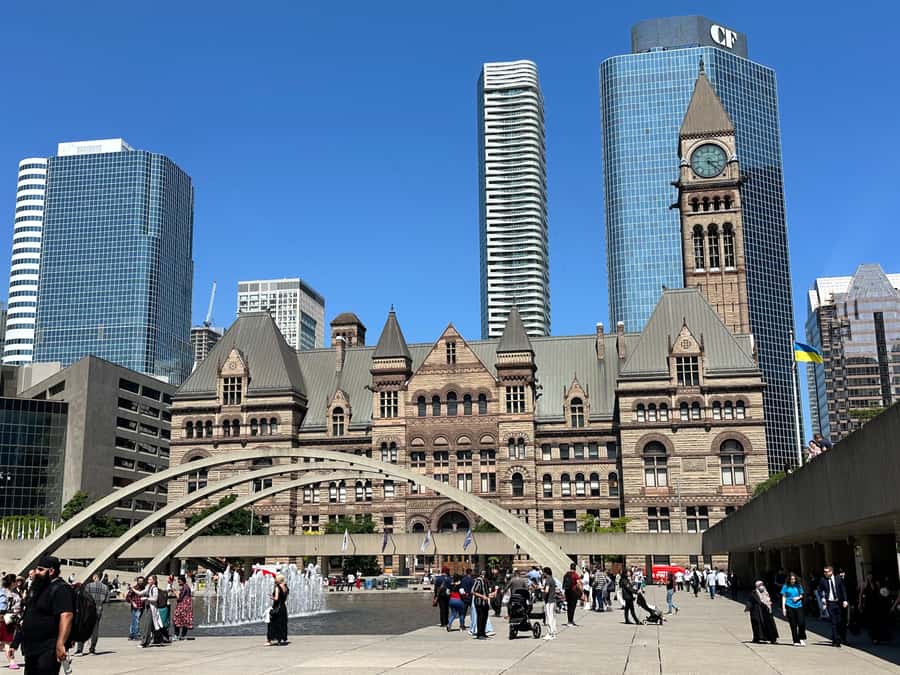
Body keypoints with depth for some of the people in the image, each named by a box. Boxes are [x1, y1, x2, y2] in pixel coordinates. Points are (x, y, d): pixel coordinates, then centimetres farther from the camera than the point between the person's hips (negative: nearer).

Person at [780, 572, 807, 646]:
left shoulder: (798, 586, 6)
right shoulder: (786, 586, 2)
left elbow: (802, 595, 16)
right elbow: (783, 597, 4)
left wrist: (798, 597, -6)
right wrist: (783, 607, -1)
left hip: (798, 606, 1)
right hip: (790, 607, -1)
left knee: (802, 623, -10)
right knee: (793, 625, 2)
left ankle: (802, 638, 12)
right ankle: (796, 641, 10)